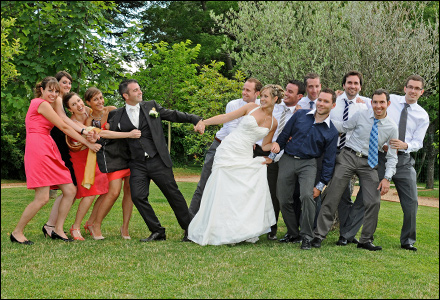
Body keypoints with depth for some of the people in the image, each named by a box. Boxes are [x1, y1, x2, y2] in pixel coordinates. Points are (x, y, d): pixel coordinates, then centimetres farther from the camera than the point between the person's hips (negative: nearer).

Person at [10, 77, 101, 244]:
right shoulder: (42, 104, -6)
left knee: (70, 191, 3)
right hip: (38, 150, -10)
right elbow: (64, 127, -7)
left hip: (50, 152, 10)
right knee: (43, 198, -13)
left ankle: (58, 230, 11)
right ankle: (17, 233, 2)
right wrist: (88, 144, -4)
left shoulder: (44, 104, 25)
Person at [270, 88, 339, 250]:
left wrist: (320, 185, -1)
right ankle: (293, 234, 22)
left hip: (308, 164, -2)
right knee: (284, 200, 1)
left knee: (307, 196, -24)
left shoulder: (331, 132, -1)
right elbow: (284, 135, 9)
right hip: (287, 159, 2)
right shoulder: (300, 115, 2)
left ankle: (306, 237, -11)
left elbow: (328, 160, 2)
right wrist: (272, 155, 3)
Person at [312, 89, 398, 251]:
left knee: (374, 202, -5)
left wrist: (387, 178, -7)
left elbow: (392, 155, 3)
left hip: (369, 163, 1)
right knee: (332, 195, -6)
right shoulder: (361, 115, -1)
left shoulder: (392, 128, -1)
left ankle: (366, 240, 12)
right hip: (348, 156, -1)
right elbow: (344, 126, 12)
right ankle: (319, 235, 2)